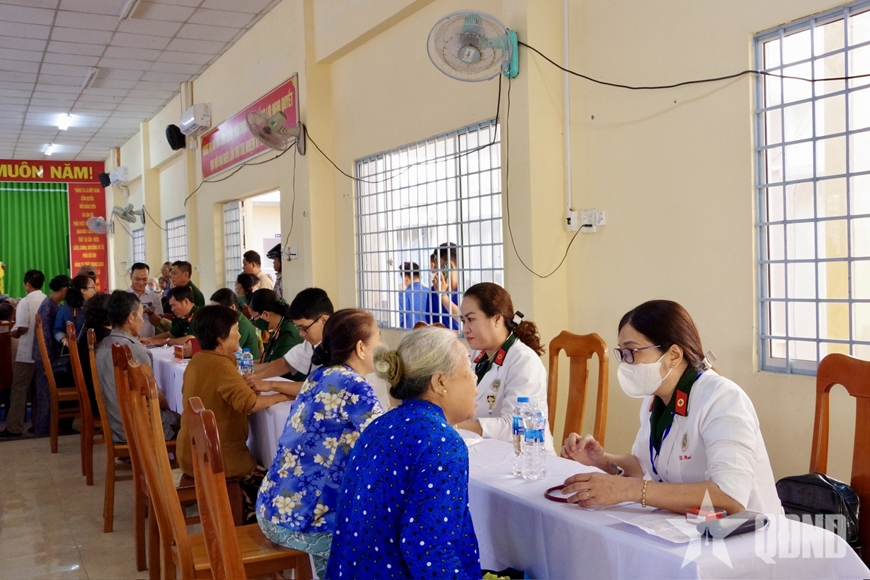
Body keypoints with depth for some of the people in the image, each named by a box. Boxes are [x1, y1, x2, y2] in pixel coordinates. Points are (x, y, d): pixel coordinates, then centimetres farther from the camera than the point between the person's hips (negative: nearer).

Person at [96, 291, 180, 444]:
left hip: (112, 425, 8)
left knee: (171, 415, 23)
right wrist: (169, 410, 5)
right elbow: (154, 396, -14)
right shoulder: (135, 351, -23)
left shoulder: (101, 347, 1)